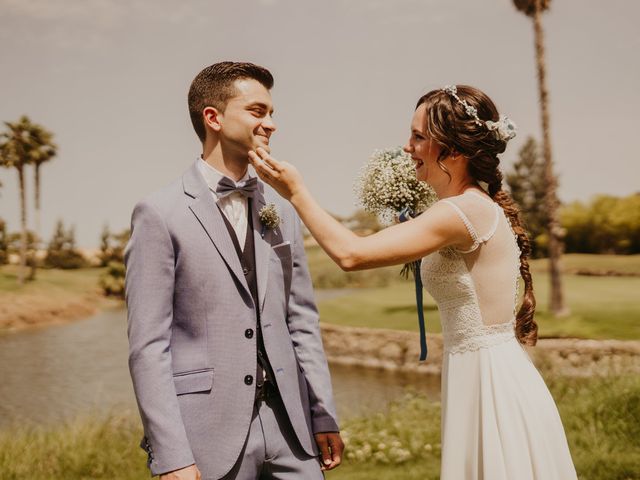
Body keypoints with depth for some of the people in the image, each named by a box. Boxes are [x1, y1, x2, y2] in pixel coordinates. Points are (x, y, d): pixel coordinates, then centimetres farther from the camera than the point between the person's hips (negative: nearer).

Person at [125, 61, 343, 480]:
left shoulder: (282, 211, 9)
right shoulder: (161, 214, -7)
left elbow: (302, 320, 13)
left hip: (287, 427, 5)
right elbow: (148, 345, -9)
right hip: (209, 434, -4)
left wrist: (325, 417, 10)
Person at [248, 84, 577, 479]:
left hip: (489, 384, -9)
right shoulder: (483, 206, 9)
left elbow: (350, 254, -24)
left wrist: (296, 192, -12)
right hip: (493, 377, 10)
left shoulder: (463, 211, -20)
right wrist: (418, 240, 13)